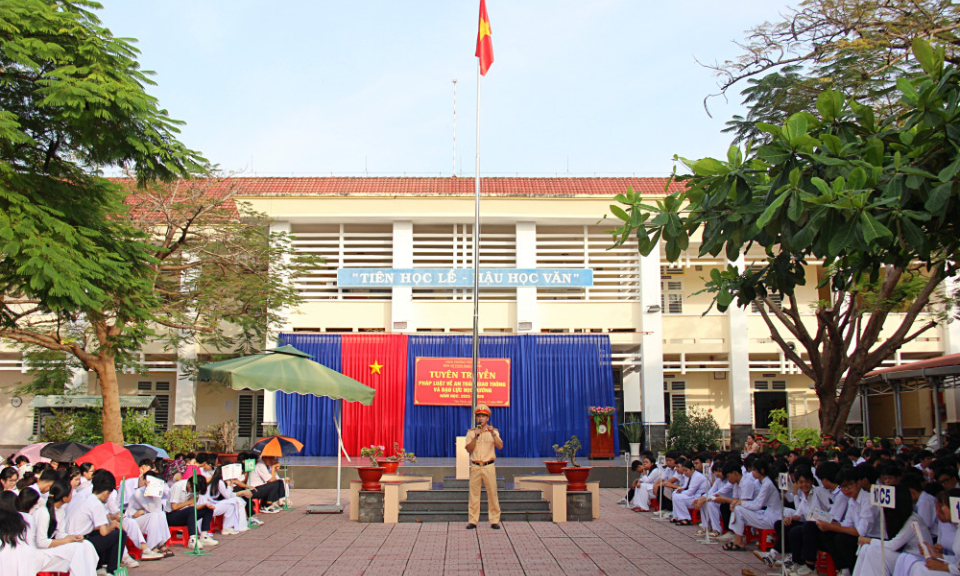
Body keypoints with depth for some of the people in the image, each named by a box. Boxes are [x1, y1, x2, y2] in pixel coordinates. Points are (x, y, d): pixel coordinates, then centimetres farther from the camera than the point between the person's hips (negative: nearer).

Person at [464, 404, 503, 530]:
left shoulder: (493, 431, 8)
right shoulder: (471, 432, 9)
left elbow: (500, 446, -6)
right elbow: (469, 449, -2)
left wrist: (493, 434, -19)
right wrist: (475, 437, -14)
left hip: (489, 466, -1)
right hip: (475, 466, 1)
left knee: (492, 493, -1)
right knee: (474, 494, 0)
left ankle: (494, 520, 5)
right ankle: (472, 521, 5)